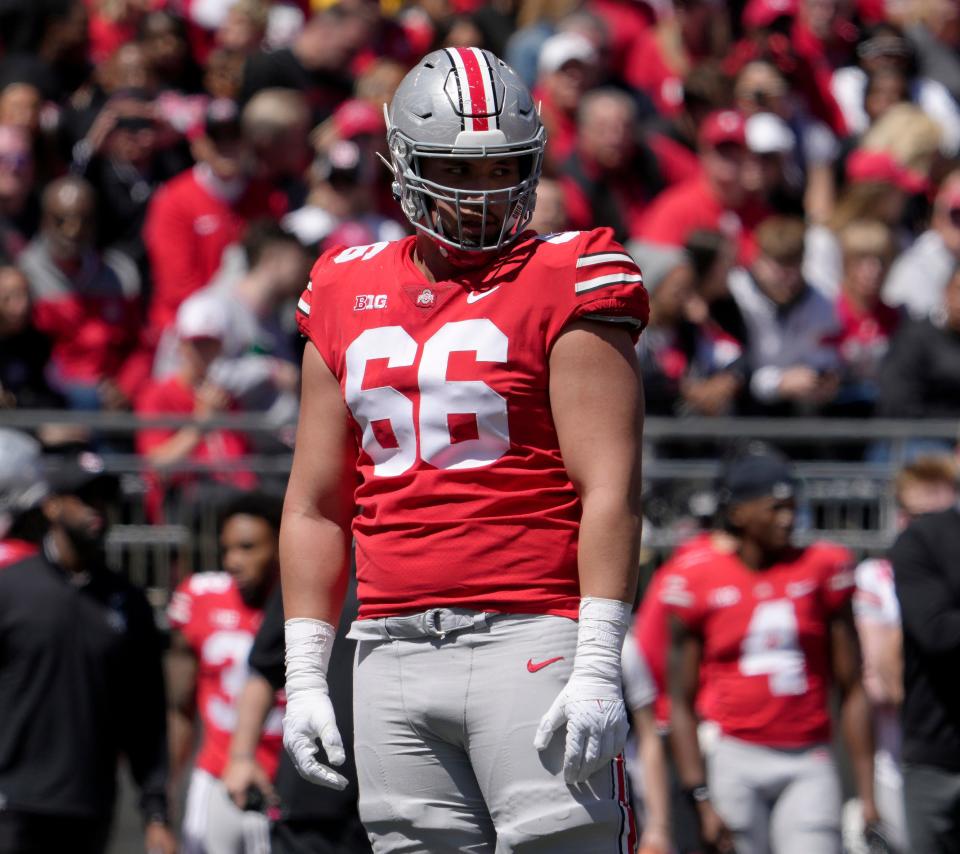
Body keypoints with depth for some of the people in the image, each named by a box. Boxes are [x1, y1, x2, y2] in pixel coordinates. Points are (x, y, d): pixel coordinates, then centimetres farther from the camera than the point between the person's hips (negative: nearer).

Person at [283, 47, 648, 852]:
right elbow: (315, 506, 19)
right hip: (394, 652, 5)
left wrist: (598, 665, -16)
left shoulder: (566, 284, -1)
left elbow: (610, 488, -8)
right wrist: (304, 674, 12)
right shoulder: (349, 296, 16)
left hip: (531, 635, -5)